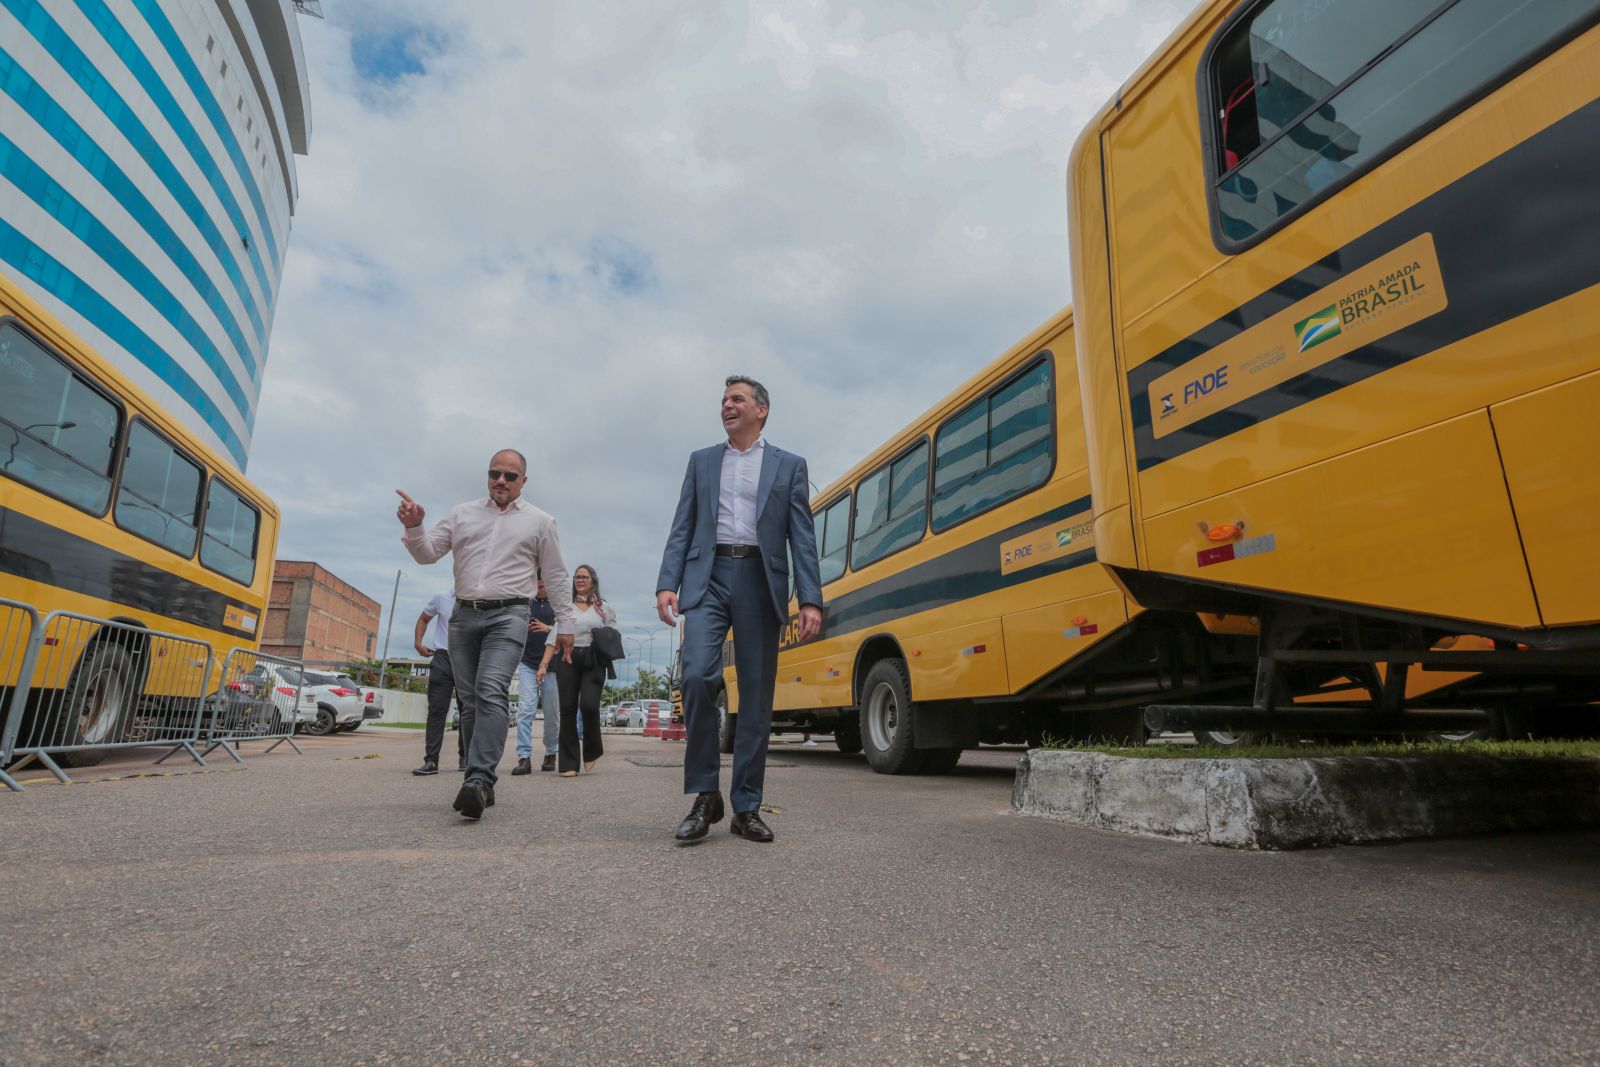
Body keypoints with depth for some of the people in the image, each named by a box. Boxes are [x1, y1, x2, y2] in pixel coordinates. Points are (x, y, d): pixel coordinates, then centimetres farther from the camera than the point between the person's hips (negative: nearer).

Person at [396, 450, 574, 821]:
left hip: (508, 615, -4)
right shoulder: (462, 513, 15)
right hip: (464, 615, 4)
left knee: (491, 692, -22)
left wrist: (564, 624, 7)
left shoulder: (540, 522, 8)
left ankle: (478, 779, -29)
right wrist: (413, 527, -10)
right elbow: (427, 553, 11)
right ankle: (483, 783, 14)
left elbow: (556, 577, 9)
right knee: (470, 702, 5)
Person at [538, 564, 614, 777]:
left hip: (593, 662, -1)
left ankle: (592, 750, 9)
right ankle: (569, 764, 2)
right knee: (567, 709, -4)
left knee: (588, 705, -18)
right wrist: (544, 664, 0)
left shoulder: (604, 608, 13)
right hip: (568, 660, 1)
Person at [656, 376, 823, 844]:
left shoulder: (789, 465, 12)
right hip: (708, 577, 1)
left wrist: (811, 600, -7)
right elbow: (682, 528, 11)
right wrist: (667, 584, -3)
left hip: (760, 582, 0)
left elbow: (802, 538, 5)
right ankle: (705, 794, -3)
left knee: (757, 696, 1)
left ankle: (746, 808, 12)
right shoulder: (702, 461, 17)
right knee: (697, 674, -19)